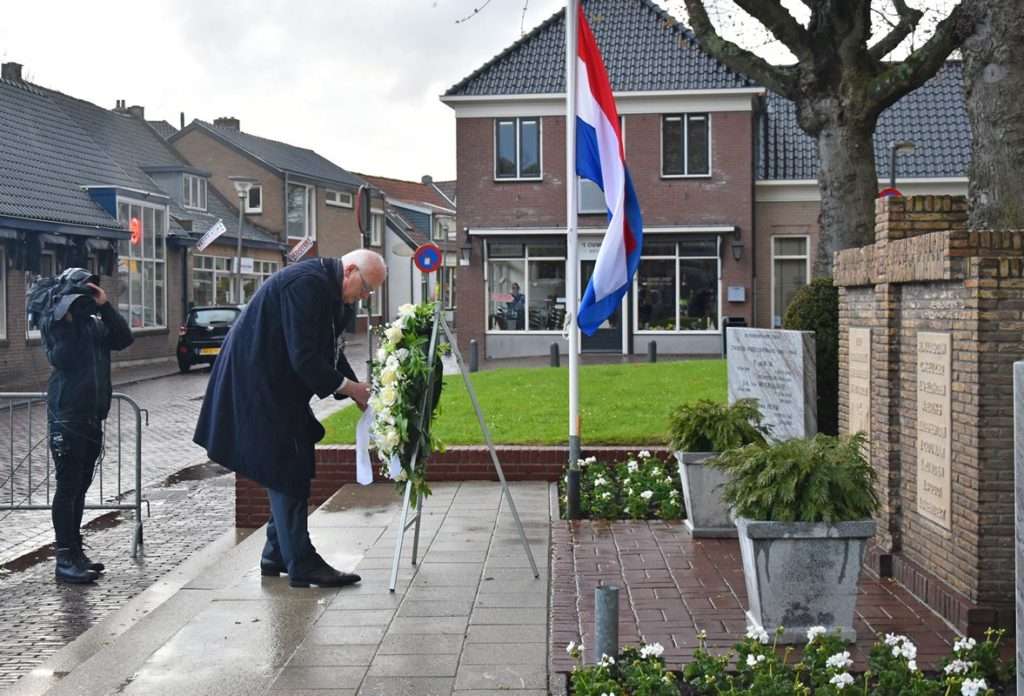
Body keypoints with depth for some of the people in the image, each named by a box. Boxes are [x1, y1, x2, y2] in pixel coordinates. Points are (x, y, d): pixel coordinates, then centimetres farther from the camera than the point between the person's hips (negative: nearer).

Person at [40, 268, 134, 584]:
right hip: (67, 417, -6)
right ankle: (65, 558, -3)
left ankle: (75, 550, 21)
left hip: (93, 417, 6)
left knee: (80, 486, 12)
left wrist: (105, 306, -7)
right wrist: (68, 320, -17)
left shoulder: (96, 322, 12)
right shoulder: (52, 322, -4)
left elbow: (123, 339, -2)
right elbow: (62, 359, -18)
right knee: (68, 486, -6)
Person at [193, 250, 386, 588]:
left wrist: (357, 390, 4)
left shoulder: (331, 291, 9)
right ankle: (302, 564, -3)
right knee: (286, 469, -8)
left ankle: (277, 554, 23)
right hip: (259, 386, -11)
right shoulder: (305, 283, -23)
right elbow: (304, 358, -26)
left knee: (289, 471, 13)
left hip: (280, 386, 11)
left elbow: (329, 350, 15)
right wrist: (348, 387, -16)